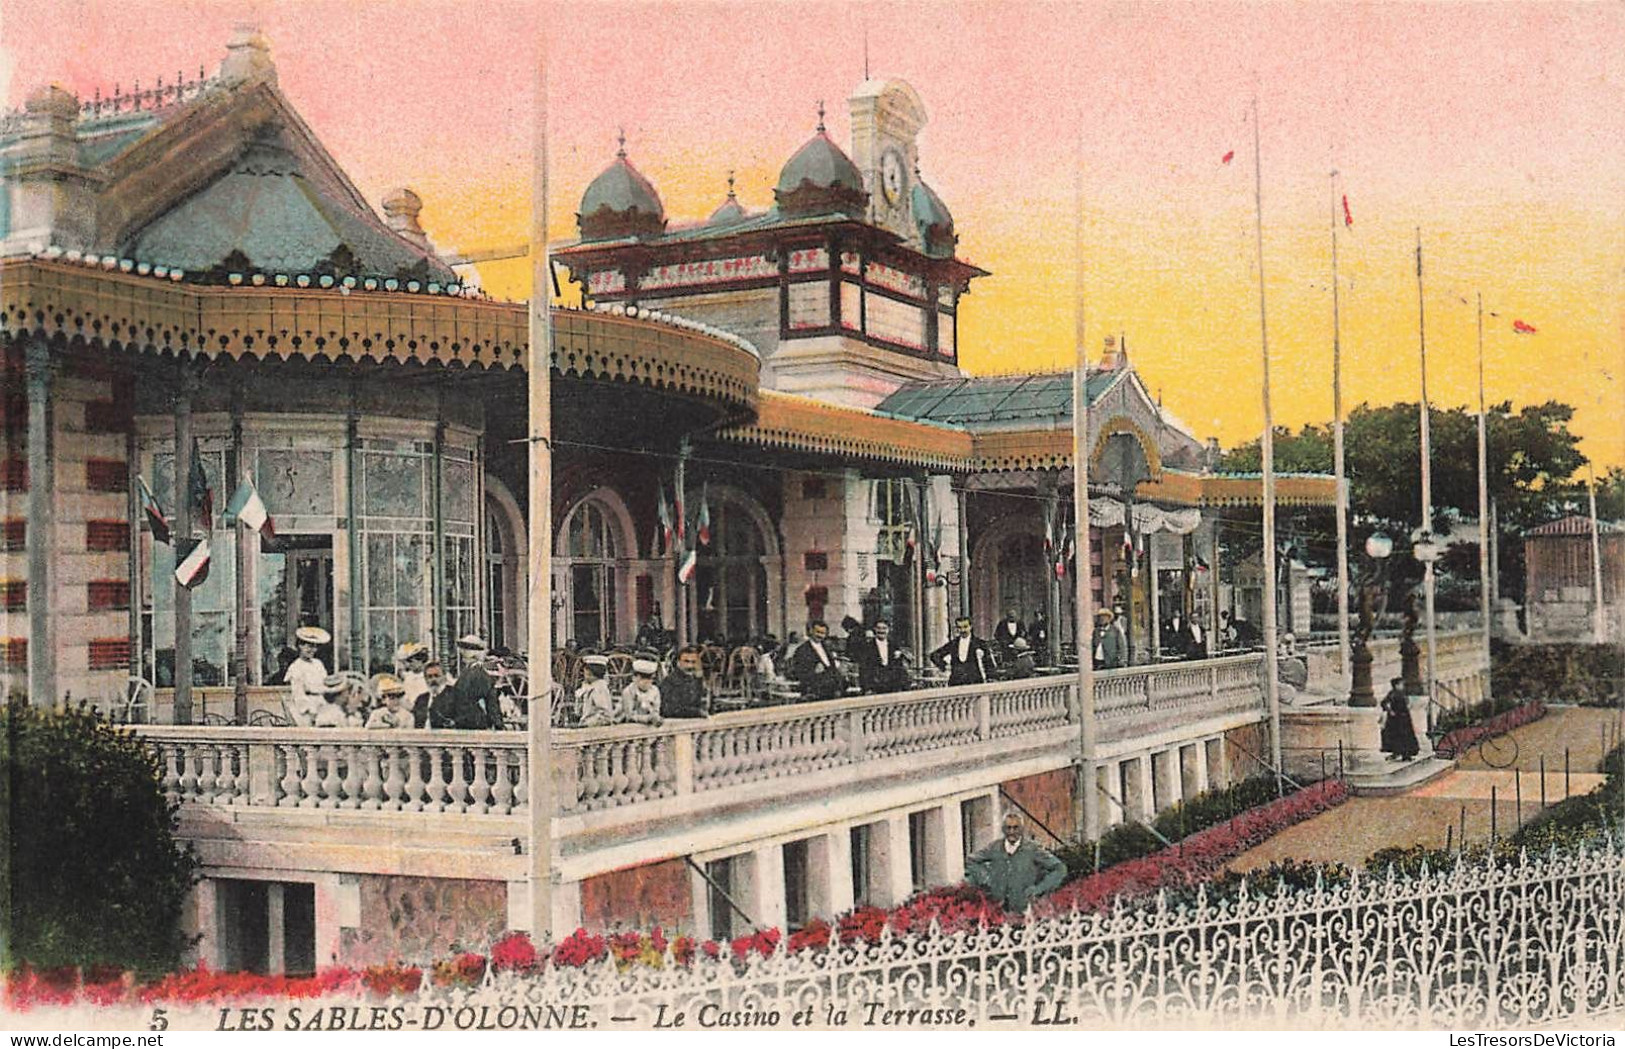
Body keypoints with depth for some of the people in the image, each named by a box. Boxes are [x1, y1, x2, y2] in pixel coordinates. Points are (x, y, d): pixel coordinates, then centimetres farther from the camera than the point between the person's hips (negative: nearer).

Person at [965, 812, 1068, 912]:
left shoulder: (1031, 850, -5)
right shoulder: (995, 849, 3)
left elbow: (1059, 869, -3)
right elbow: (970, 862, 16)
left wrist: (1038, 889, -7)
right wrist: (984, 879, 2)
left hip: (1024, 909, -2)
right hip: (998, 908, 2)